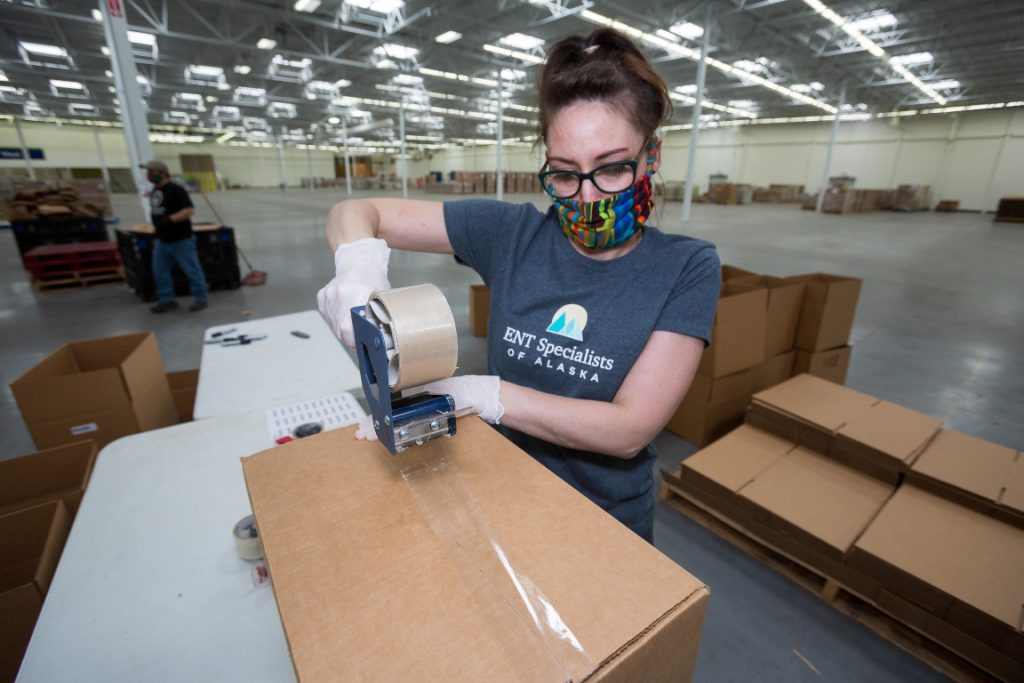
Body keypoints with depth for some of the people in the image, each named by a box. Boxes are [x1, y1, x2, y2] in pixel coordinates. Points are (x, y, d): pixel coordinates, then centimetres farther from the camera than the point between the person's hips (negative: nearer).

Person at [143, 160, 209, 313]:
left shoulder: (176, 190, -13)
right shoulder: (154, 191, 14)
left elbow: (189, 210, -22)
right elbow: (157, 214, 23)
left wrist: (171, 219, -32)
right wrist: (156, 232, 23)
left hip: (181, 239, -9)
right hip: (162, 240, 9)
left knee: (192, 270, -1)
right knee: (159, 270, 9)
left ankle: (200, 299, 9)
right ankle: (167, 300, 17)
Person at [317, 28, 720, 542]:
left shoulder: (686, 269, -17)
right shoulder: (512, 233, -14)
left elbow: (629, 429, -24)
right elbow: (354, 213, -10)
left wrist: (478, 392, -31)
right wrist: (360, 262, -32)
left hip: (608, 525, -1)